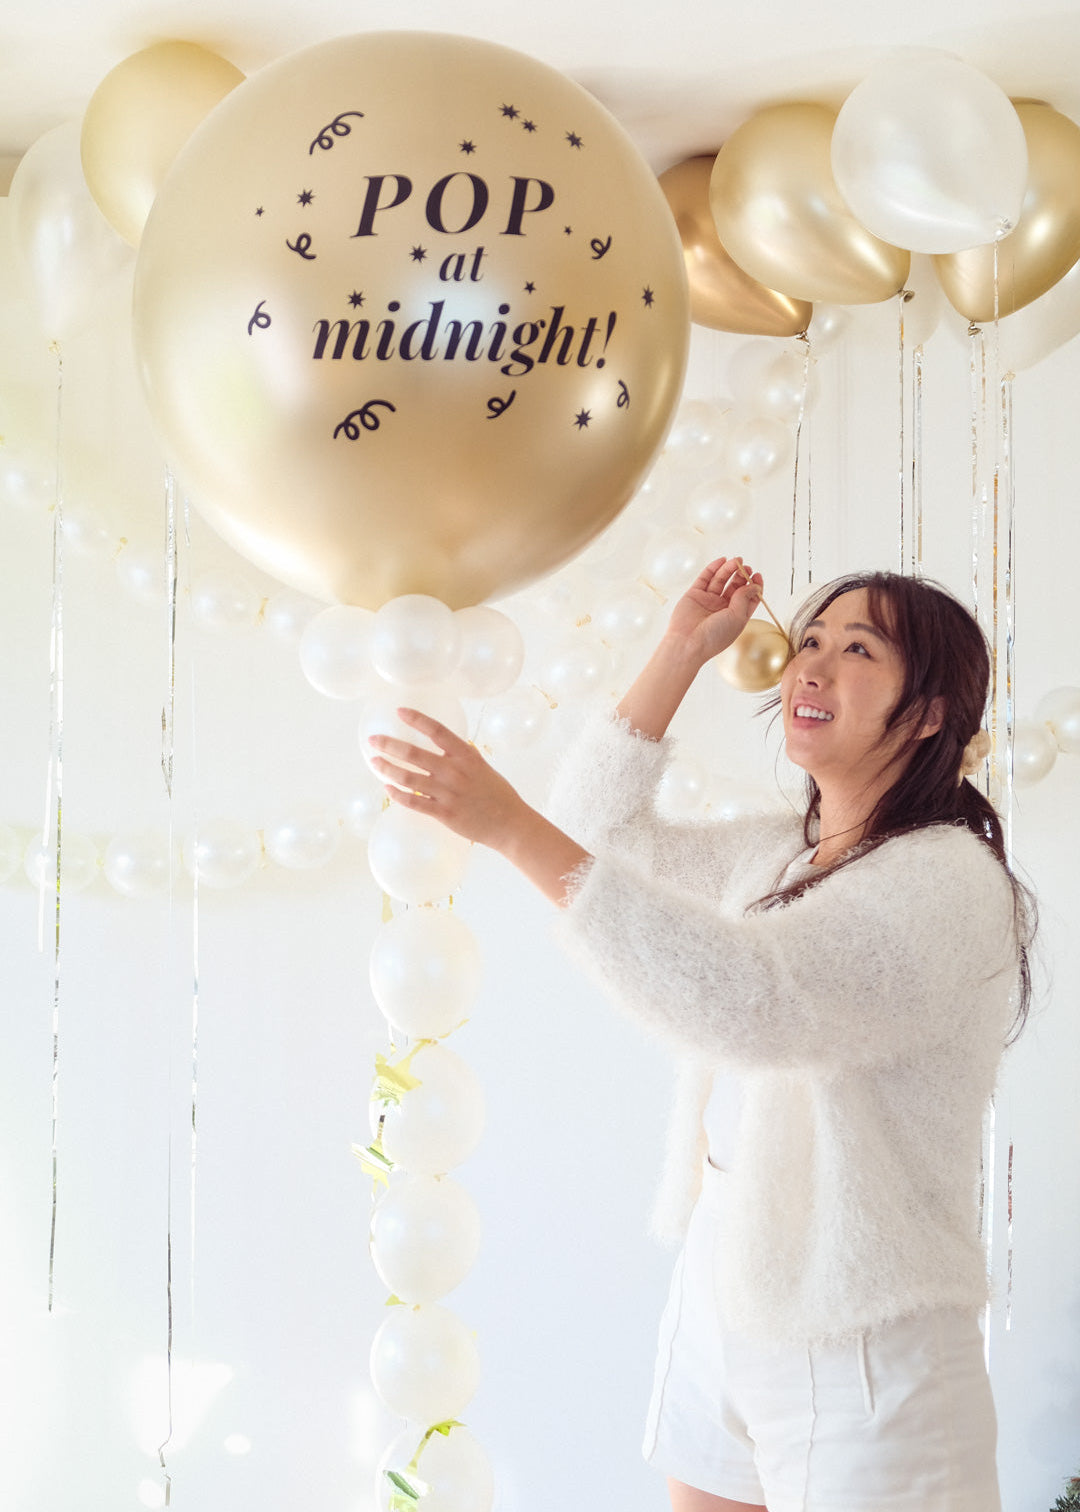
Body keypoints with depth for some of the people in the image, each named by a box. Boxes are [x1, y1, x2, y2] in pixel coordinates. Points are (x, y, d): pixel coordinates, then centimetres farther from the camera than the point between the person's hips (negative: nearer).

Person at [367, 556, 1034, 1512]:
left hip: (862, 1347, -7)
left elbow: (754, 999, -32)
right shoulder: (772, 852, 9)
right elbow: (601, 828, 17)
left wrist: (514, 827, -37)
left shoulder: (950, 879, -18)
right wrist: (683, 651, 8)